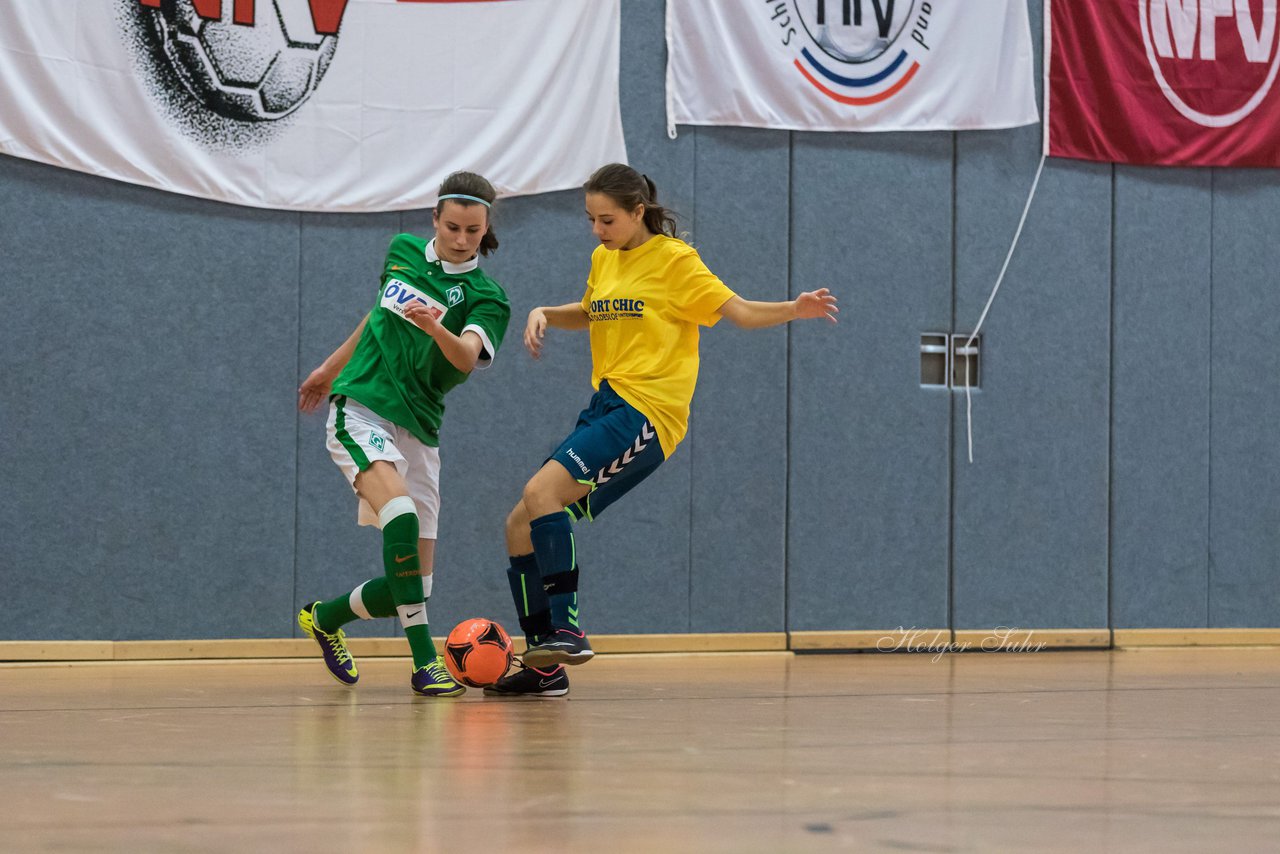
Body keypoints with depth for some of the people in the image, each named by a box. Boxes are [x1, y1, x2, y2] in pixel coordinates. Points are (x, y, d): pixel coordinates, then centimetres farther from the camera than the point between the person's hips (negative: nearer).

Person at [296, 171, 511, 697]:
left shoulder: (486, 298, -3)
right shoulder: (403, 251, 6)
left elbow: (466, 357, -24)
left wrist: (434, 327, -45)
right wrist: (331, 368, 34)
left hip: (418, 431, 1)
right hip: (360, 410, -1)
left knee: (414, 585, 0)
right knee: (401, 515, -30)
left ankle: (325, 617, 29)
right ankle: (425, 661, -30)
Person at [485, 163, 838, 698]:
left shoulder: (673, 259, -4)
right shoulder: (604, 259, 16)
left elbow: (739, 311, -7)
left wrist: (795, 310, -25)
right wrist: (544, 314, 17)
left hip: (646, 412, -8)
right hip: (605, 408, 8)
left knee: (542, 490, -27)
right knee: (521, 526, 2)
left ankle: (566, 628, -27)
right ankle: (544, 666, 7)